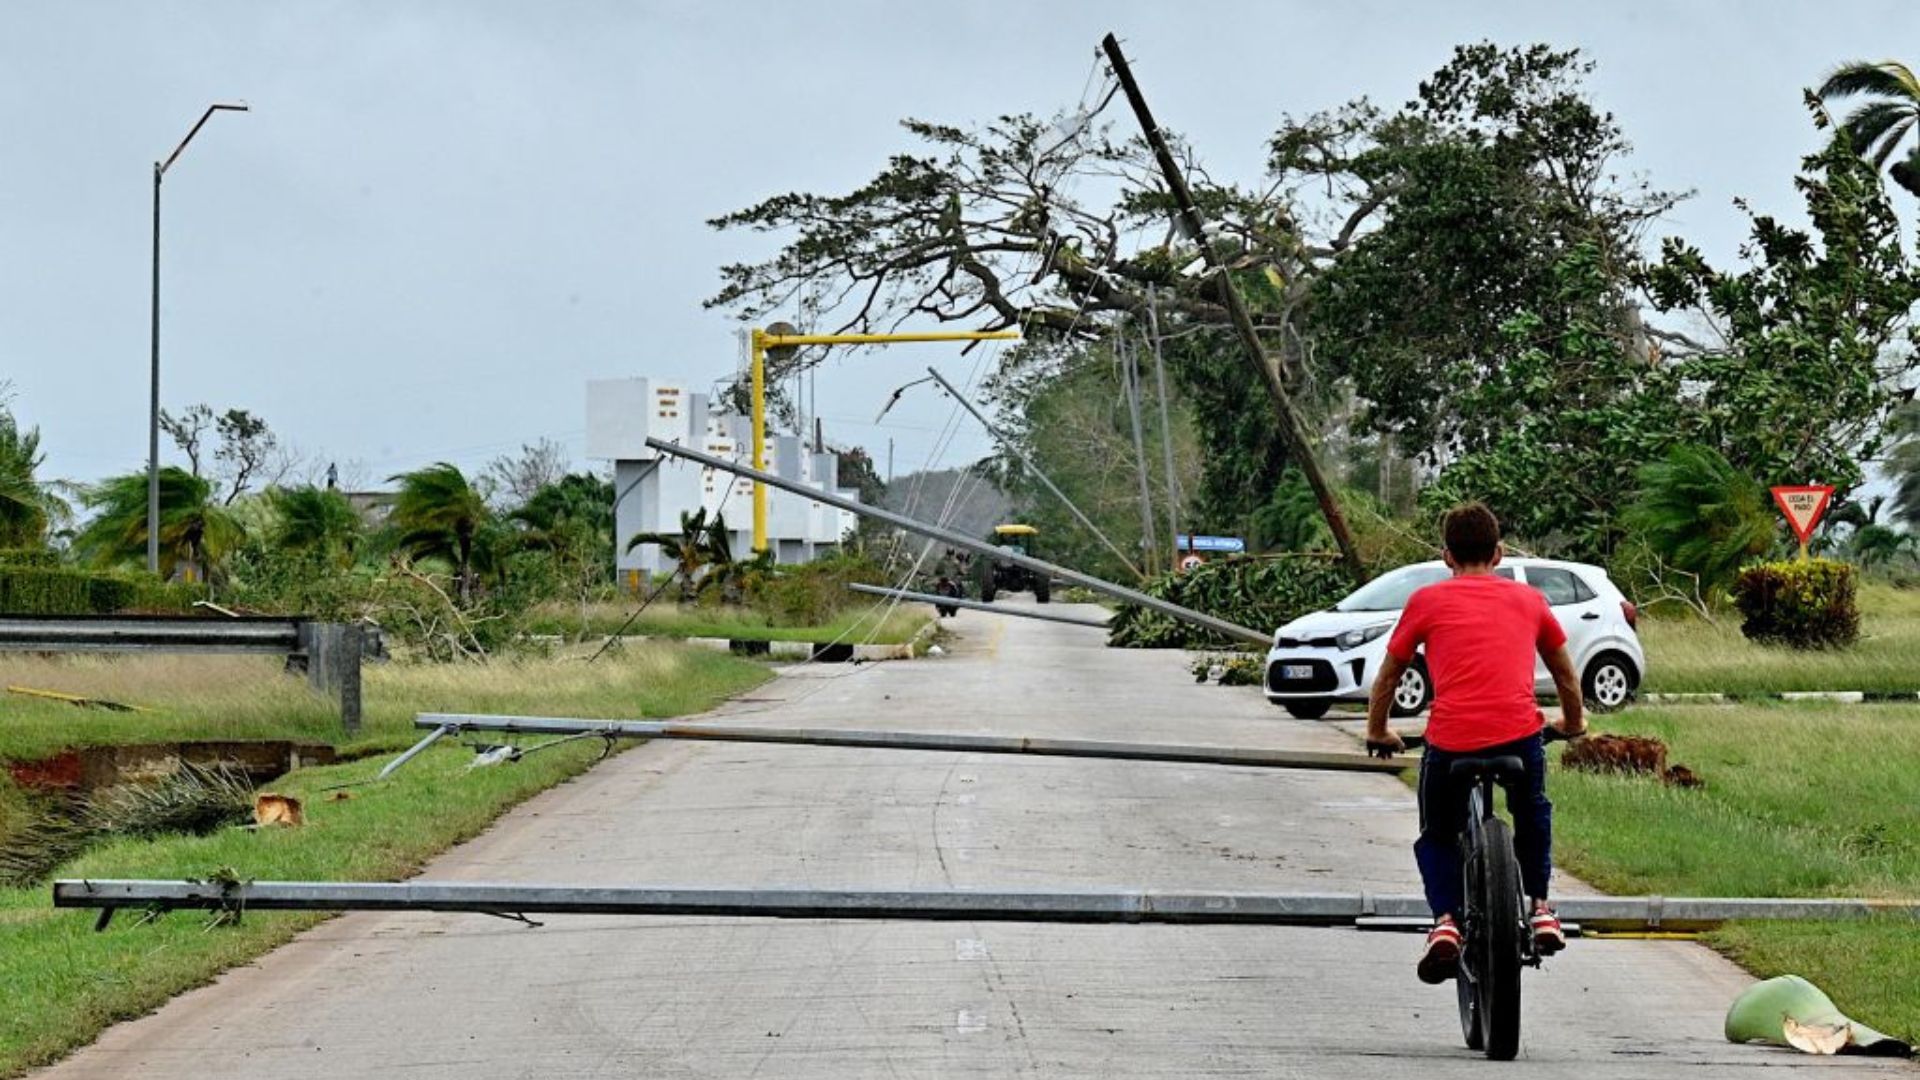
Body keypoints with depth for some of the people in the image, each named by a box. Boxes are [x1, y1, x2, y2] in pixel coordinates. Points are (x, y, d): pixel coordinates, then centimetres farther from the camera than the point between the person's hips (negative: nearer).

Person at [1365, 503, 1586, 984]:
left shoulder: (1428, 600, 14)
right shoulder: (1528, 599, 19)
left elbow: (1388, 676, 21)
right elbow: (1566, 675, 31)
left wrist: (1378, 732, 37)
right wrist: (1574, 723, 48)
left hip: (1450, 739, -1)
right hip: (1519, 733, 2)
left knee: (1436, 836, 21)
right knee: (1532, 814, 33)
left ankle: (1445, 920, -1)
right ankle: (1540, 909, 25)